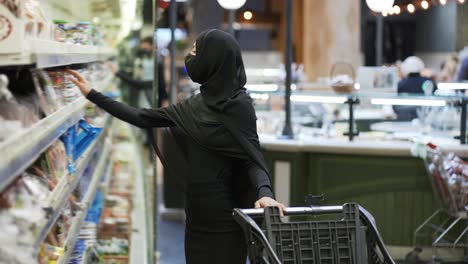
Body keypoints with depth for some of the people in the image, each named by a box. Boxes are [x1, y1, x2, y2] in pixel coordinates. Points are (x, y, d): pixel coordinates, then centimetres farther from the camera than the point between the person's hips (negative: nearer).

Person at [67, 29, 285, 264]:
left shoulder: (238, 105, -12)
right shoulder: (195, 105, 9)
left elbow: (253, 158, -16)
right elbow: (143, 119, 14)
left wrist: (264, 193, -36)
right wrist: (92, 95, 17)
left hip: (224, 215, -7)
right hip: (198, 212, 7)